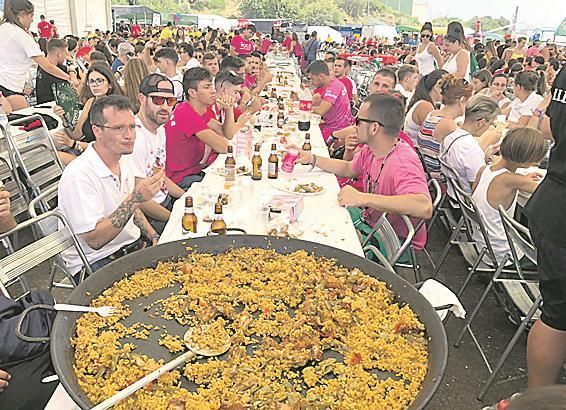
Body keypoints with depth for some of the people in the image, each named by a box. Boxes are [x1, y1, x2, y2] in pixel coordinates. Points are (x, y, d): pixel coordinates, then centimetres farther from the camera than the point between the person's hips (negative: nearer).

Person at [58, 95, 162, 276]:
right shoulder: (78, 176, -21)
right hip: (97, 261, -8)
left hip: (134, 247, 8)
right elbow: (94, 240, -25)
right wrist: (134, 198, -32)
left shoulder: (125, 161, 7)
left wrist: (154, 238, 5)